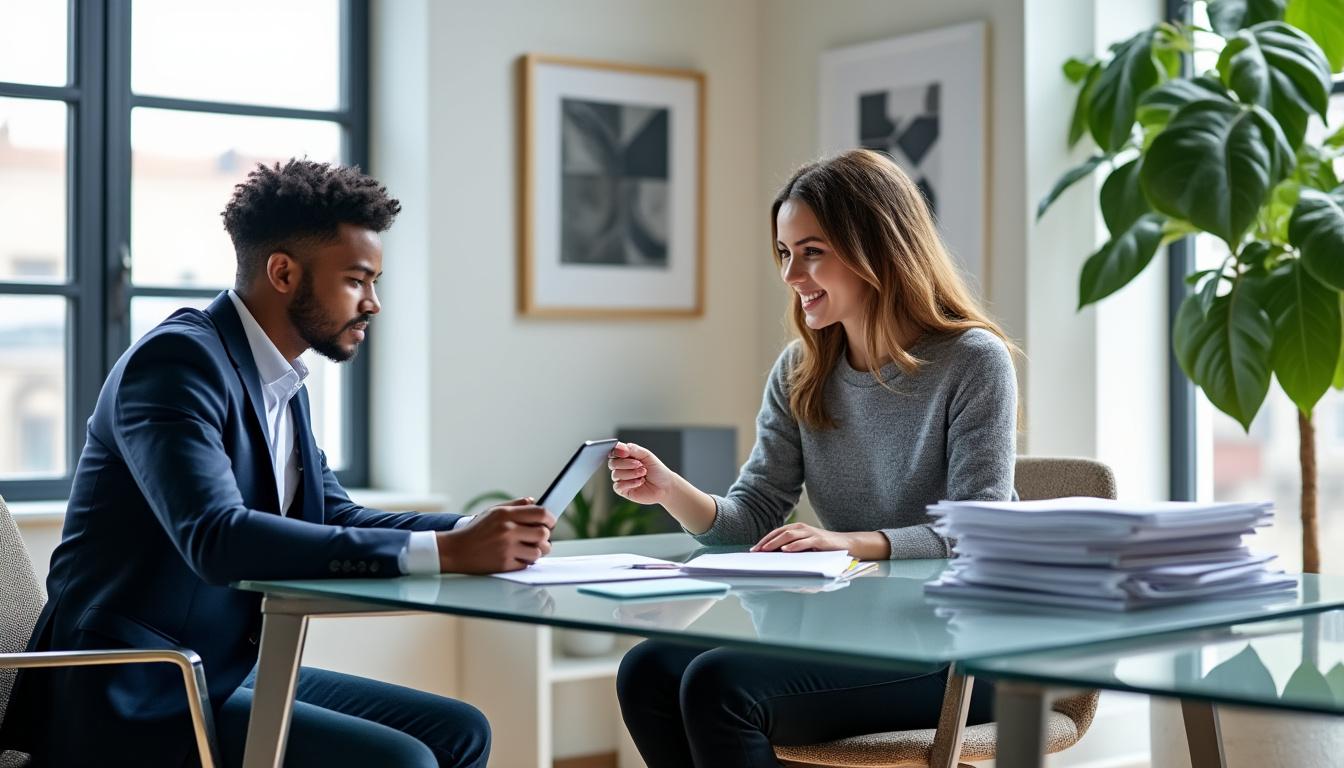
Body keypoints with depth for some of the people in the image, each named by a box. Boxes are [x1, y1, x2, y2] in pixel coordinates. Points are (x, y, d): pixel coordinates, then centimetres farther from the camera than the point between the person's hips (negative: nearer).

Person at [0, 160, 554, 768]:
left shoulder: (279, 381, 10)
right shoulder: (178, 361, -18)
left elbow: (334, 519, 13)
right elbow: (216, 538, -32)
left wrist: (473, 533, -5)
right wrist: (443, 552, -33)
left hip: (227, 672, 9)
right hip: (140, 701, -9)